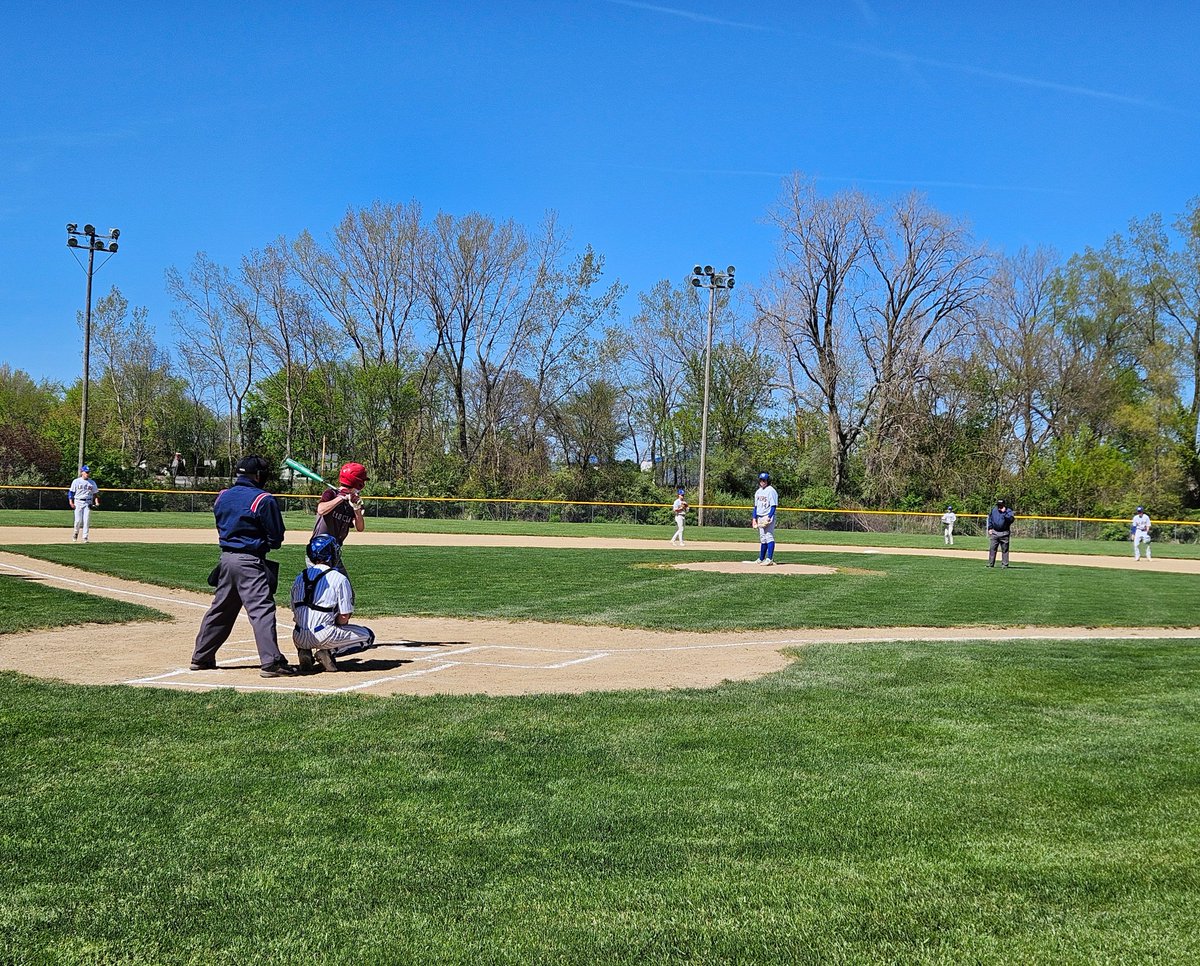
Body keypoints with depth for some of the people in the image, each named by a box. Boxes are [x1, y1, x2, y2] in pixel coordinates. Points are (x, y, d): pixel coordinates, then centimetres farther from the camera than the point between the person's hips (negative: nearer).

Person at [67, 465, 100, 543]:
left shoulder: (92, 482, 10)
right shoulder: (76, 481, 2)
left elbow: (95, 493, 12)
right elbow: (71, 492, 3)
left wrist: (96, 502, -3)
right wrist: (71, 502, -7)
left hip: (88, 503, 2)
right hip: (78, 502, -2)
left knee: (87, 520, -5)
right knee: (78, 520, -7)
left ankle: (85, 537, -1)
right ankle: (76, 533, 21)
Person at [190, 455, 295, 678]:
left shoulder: (222, 497, 10)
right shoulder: (263, 499, -11)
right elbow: (276, 539, -7)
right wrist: (263, 544, 12)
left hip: (226, 558, 7)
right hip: (250, 561, -7)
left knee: (220, 609, 17)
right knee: (262, 610, -8)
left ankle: (201, 658, 24)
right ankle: (271, 662, -14)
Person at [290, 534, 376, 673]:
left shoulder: (299, 578, 13)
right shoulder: (340, 578, -5)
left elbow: (295, 611, 18)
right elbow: (344, 617, -7)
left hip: (299, 639, 5)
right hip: (322, 636, -5)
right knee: (368, 636, 12)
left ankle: (304, 653, 10)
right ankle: (329, 652, -4)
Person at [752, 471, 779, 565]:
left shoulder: (771, 491, -10)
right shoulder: (758, 492, 15)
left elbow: (774, 506, -15)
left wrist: (769, 517, -23)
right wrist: (754, 518, 12)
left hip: (768, 517, -8)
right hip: (760, 517, 8)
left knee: (769, 537, -12)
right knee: (762, 539, 13)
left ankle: (770, 559, -15)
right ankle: (761, 559, 19)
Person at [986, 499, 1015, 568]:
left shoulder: (1008, 511, -7)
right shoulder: (993, 510, 7)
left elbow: (1011, 519, -25)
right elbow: (990, 519, 19)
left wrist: (1004, 512, -30)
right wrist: (990, 528, 10)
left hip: (1004, 533, -3)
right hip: (994, 532, 3)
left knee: (1005, 549, 2)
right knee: (992, 549, 2)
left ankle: (1004, 564, 8)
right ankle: (990, 564, 6)